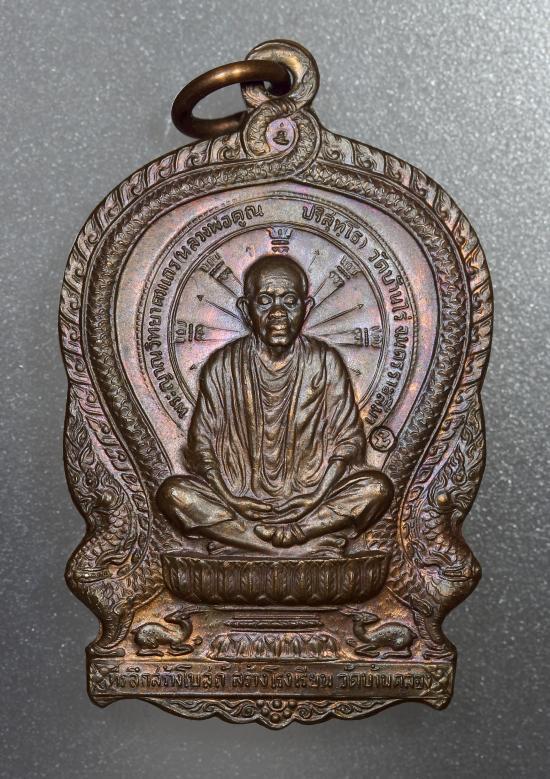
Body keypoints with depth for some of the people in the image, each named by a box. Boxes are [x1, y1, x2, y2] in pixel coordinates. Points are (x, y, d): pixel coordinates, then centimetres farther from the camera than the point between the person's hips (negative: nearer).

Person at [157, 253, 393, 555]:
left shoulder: (325, 363, -2)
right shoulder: (222, 367, -2)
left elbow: (349, 442, -2)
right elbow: (201, 446, -2)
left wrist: (310, 502, -15)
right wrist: (237, 505, -15)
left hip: (312, 497, 0)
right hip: (238, 497, 0)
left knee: (377, 488, -24)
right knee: (172, 493, -25)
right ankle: (313, 545, -24)